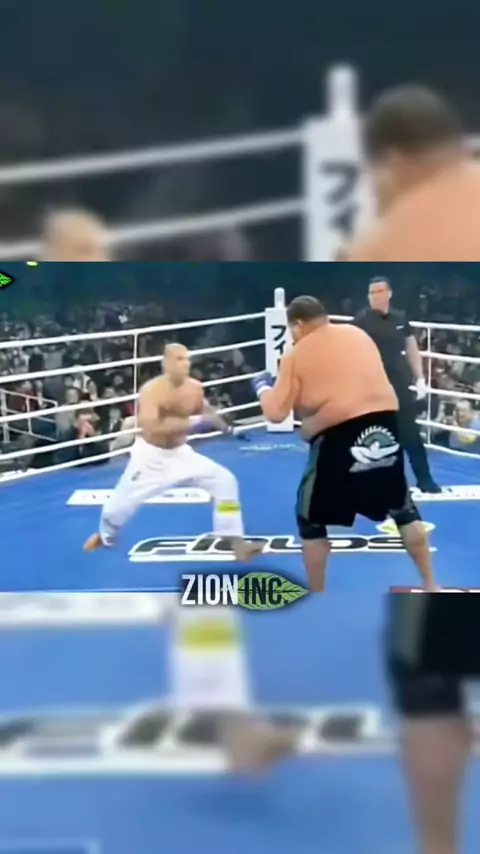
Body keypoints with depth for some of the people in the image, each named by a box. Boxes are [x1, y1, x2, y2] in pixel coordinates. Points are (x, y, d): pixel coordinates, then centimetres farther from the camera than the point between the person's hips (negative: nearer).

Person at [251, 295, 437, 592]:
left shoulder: (296, 356, 1)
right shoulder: (358, 334, 14)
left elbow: (276, 413, -3)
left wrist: (262, 387, 16)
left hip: (338, 434, -4)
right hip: (384, 422, 4)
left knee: (312, 520, 15)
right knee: (404, 510, 21)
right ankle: (431, 586, 25)